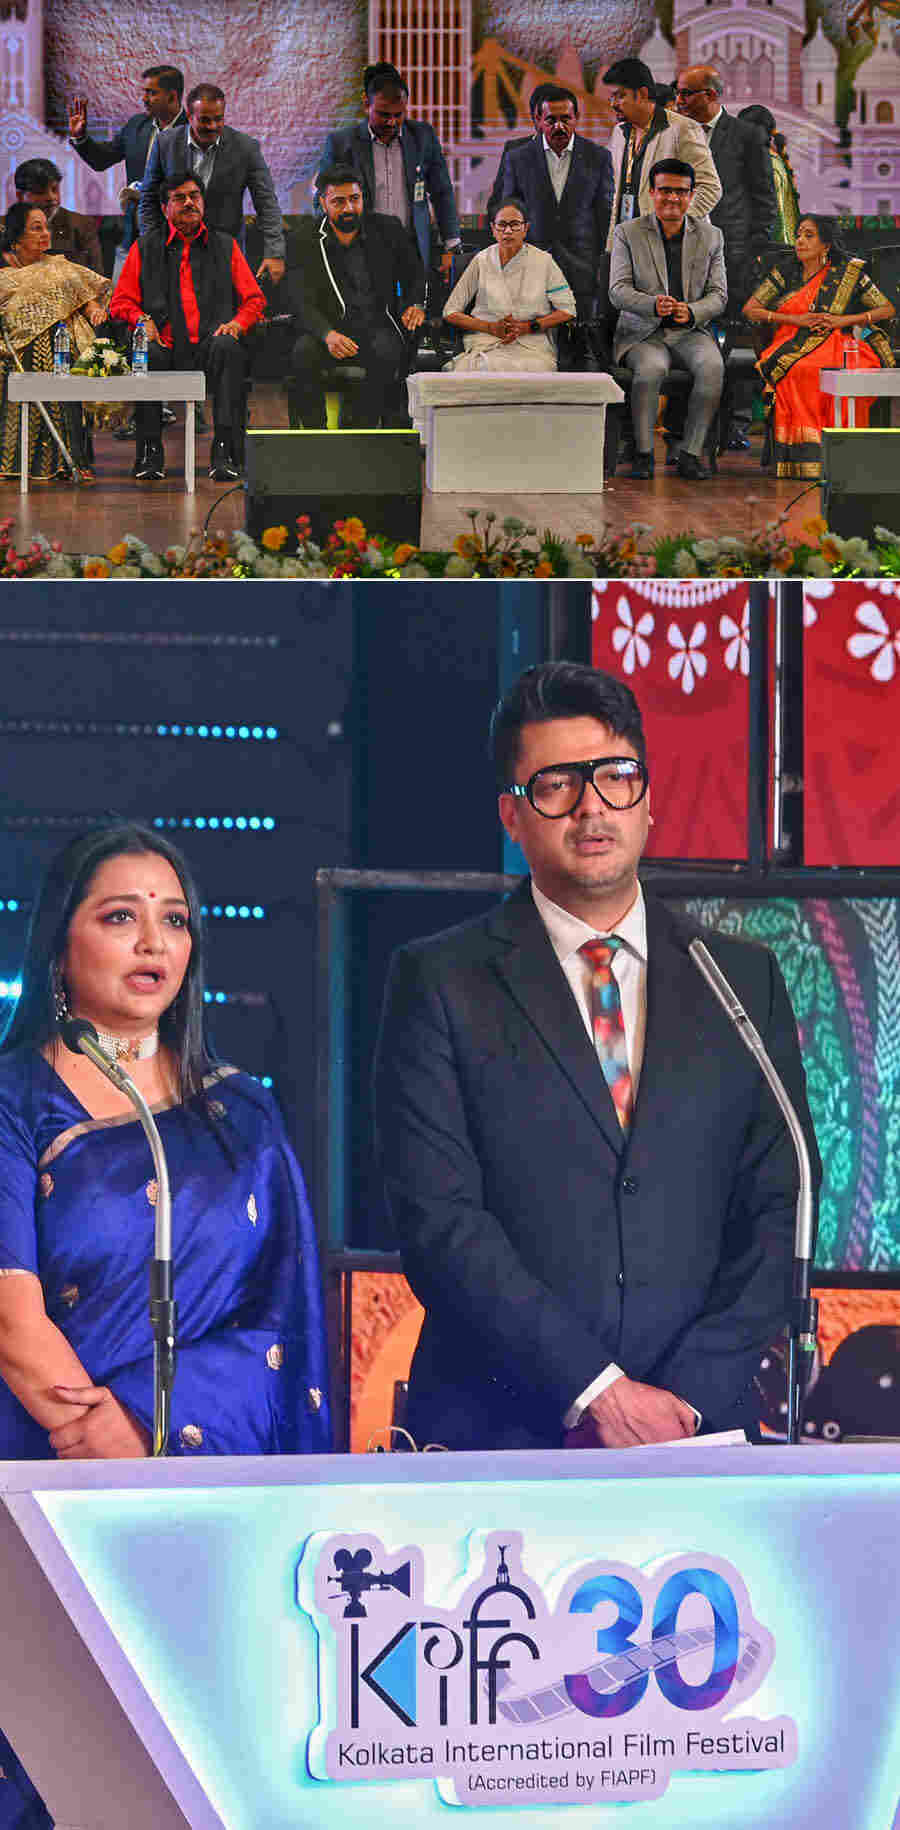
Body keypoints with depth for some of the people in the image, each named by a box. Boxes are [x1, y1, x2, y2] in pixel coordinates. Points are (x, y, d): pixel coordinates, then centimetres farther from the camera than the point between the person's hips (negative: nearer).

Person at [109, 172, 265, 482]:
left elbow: (254, 300, 17)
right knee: (148, 354, -35)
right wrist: (142, 320, -6)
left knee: (227, 348, -35)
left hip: (209, 345, 0)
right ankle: (149, 453, -26)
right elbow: (121, 302, 16)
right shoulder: (146, 247, 19)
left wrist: (237, 323, -4)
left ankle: (224, 453, -38)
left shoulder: (225, 245, 20)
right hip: (166, 347, 0)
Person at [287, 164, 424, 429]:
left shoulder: (387, 230, 7)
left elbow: (415, 277, 22)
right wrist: (328, 334, -26)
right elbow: (301, 301, -6)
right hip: (330, 327, 0)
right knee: (304, 351, -33)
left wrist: (416, 305, -2)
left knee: (386, 350, -35)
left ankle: (359, 422, -23)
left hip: (377, 327, 0)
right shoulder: (305, 238, 2)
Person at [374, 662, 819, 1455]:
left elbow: (779, 1211, 6)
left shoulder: (745, 980, 11)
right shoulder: (438, 982, 2)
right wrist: (596, 1389, -13)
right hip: (498, 1434, -2)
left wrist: (688, 1396, -7)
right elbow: (438, 1221, -6)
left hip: (703, 1426, 2)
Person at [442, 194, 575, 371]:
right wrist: (491, 327, -5)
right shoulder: (482, 261, 8)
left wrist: (527, 327, -5)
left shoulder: (543, 261, 6)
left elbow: (567, 310, 7)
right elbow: (451, 313, 9)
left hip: (532, 347, 0)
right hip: (485, 344, 0)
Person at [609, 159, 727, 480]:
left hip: (691, 330, 2)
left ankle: (690, 452, -20)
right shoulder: (628, 233, 4)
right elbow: (618, 290, -4)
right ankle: (643, 451, -20)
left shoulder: (710, 236, 11)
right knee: (652, 368, -35)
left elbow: (718, 294, 6)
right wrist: (654, 305, -24)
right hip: (642, 331, -2)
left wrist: (691, 311, -17)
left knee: (712, 367, -30)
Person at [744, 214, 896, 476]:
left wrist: (843, 320, -5)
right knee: (799, 371, -37)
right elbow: (749, 310, 9)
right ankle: (804, 462, -36)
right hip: (792, 346, 0)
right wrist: (795, 319, -5)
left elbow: (888, 310, 10)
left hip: (833, 345, 0)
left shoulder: (848, 272, 12)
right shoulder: (784, 275, 16)